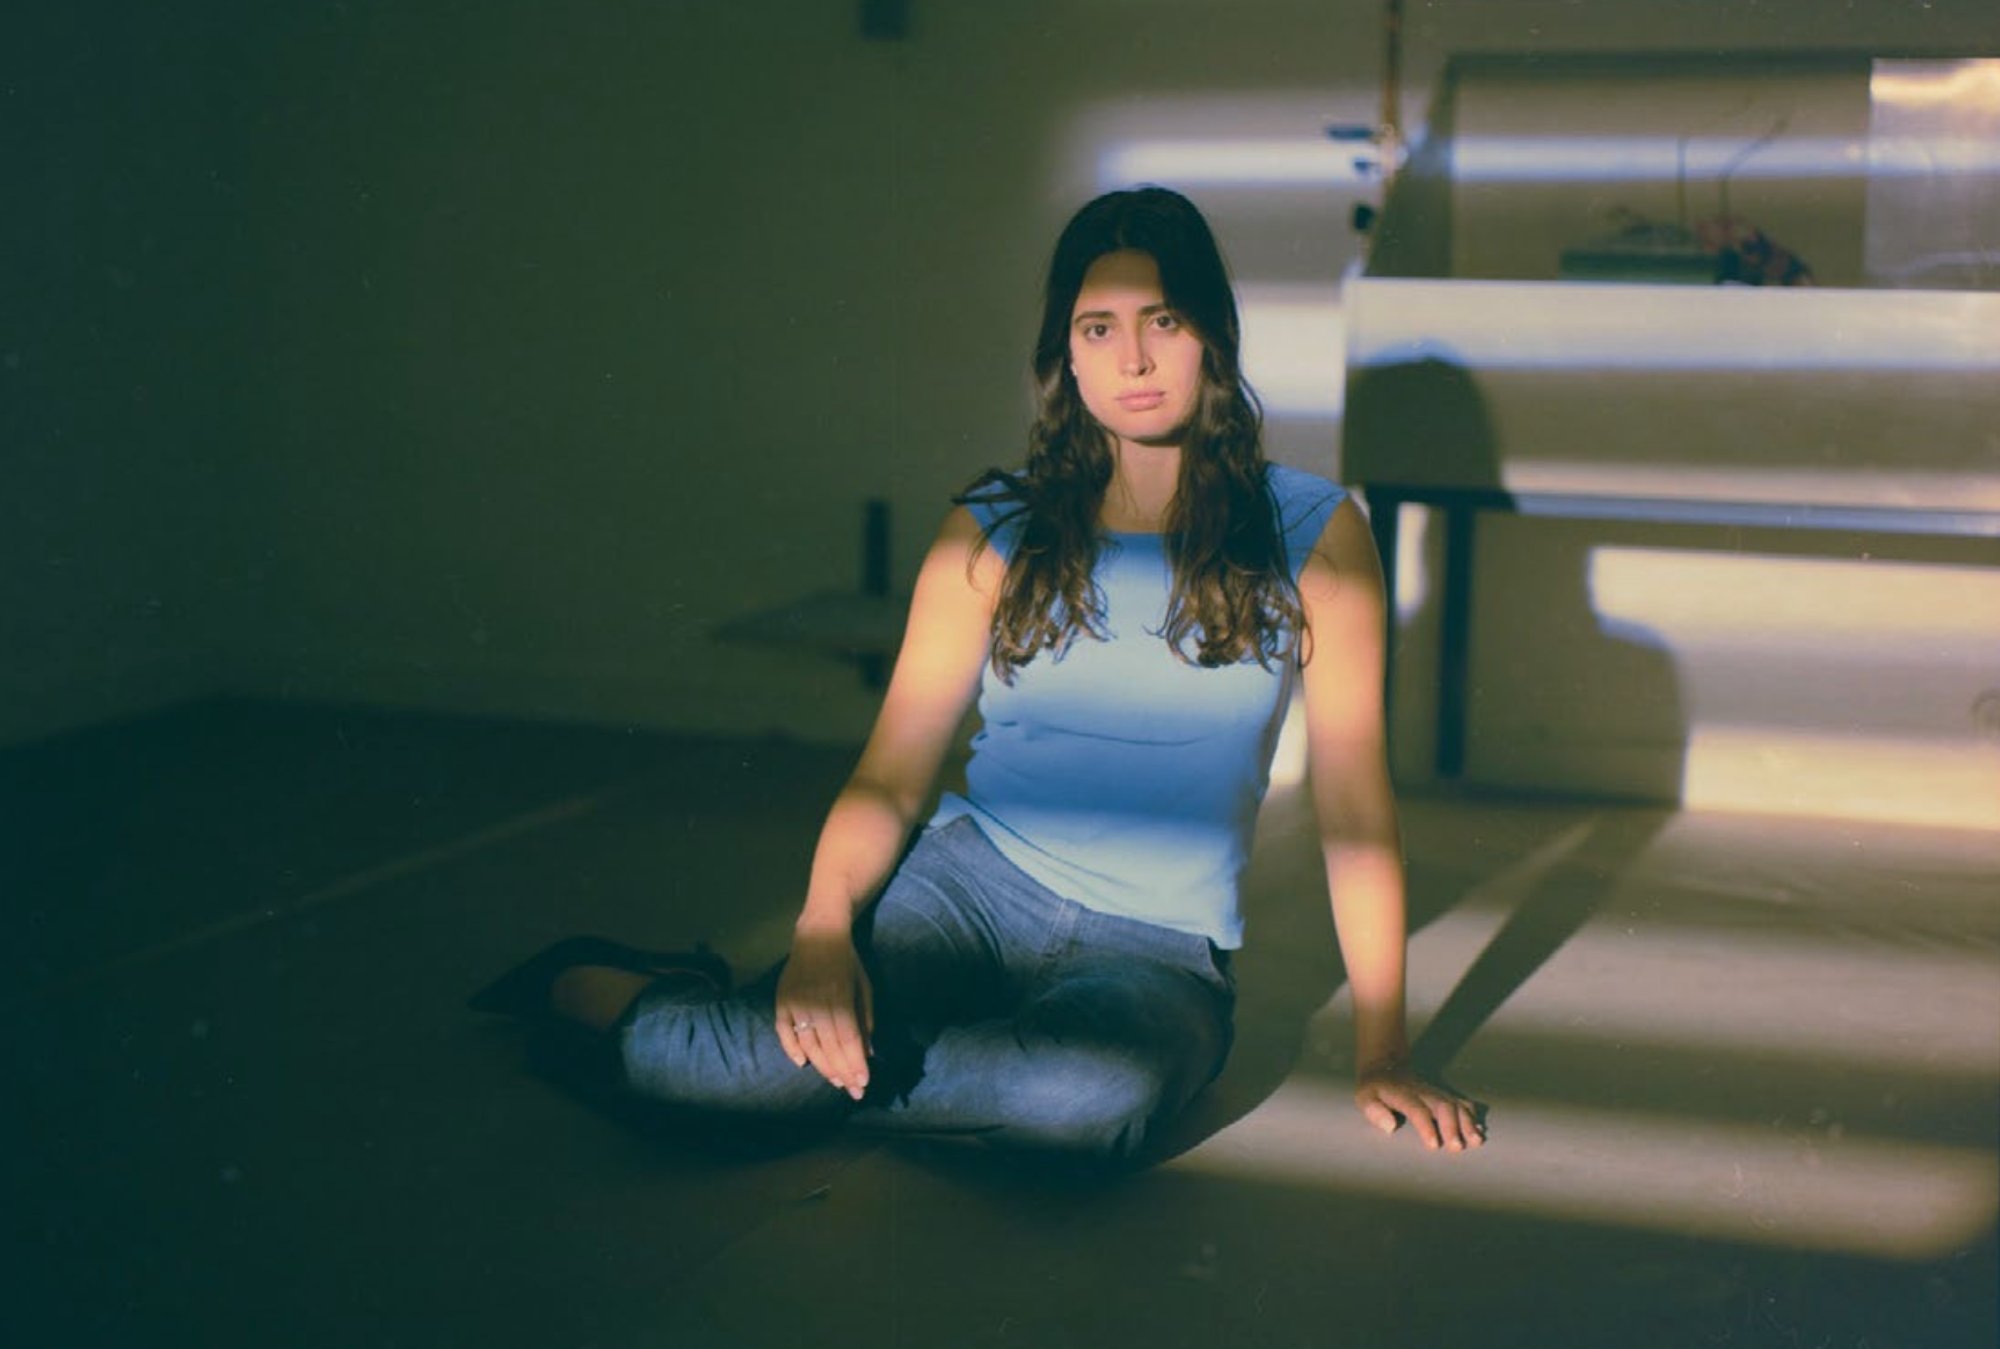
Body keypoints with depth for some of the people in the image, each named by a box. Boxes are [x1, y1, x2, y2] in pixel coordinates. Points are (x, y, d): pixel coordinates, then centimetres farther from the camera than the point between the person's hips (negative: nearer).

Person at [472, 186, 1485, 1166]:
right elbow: (892, 773, 3)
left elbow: (1353, 798, 2)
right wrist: (824, 928, -18)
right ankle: (593, 992, 0)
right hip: (968, 879, 1)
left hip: (1155, 946, 0)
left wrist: (1381, 1051, 1)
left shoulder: (1311, 536, 2)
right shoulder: (995, 531, 6)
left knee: (1098, 1095, -38)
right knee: (796, 1037, -32)